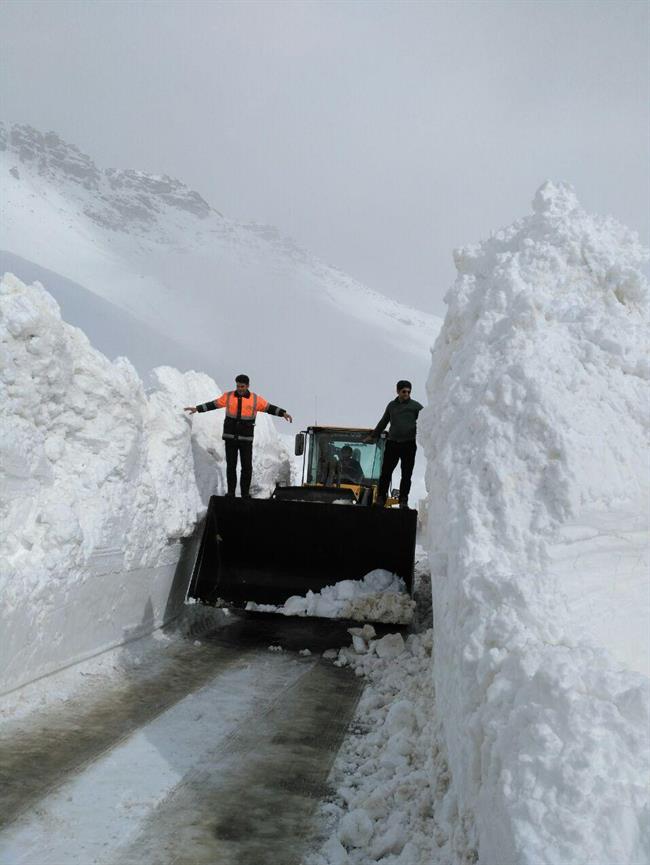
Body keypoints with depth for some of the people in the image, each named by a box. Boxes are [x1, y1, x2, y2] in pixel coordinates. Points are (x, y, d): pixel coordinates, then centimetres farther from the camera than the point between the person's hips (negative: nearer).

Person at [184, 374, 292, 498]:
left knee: (247, 466, -2)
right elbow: (213, 404, 8)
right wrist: (196, 408, 7)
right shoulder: (228, 396, 1)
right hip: (230, 436, 1)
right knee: (231, 465, 3)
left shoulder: (255, 399, -2)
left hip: (246, 438, -1)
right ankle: (231, 492, 12)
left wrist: (283, 413, -11)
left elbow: (269, 408, 2)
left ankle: (245, 493, 9)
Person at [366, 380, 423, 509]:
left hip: (409, 444, -2)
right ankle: (380, 499, 8)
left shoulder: (415, 406, 3)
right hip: (392, 443, 2)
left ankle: (403, 501, 10)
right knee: (385, 473, 1)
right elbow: (383, 422, 25)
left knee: (406, 475, 2)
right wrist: (373, 436, 31)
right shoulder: (392, 405, 13)